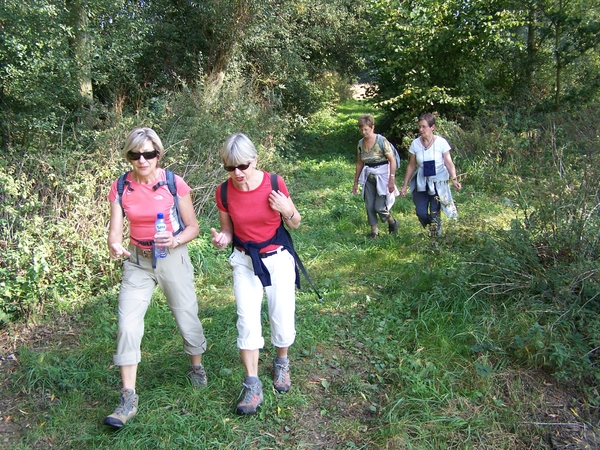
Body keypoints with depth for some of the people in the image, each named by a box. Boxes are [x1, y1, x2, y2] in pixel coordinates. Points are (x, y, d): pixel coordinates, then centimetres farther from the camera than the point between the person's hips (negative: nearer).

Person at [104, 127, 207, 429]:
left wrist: (175, 241, -24)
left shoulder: (174, 184, -11)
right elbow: (115, 232, -6)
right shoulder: (120, 188, -4)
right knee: (127, 323, -7)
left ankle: (197, 366, 38)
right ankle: (128, 398, 3)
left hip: (173, 257, -2)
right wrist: (114, 246, -29)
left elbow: (193, 226, -5)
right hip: (137, 260, 2)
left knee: (186, 317, 8)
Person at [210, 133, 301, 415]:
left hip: (278, 257, -1)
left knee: (283, 320, 5)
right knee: (247, 320, -5)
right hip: (245, 260, 1)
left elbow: (295, 224, -2)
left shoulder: (275, 183, -15)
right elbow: (228, 230, 3)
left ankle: (281, 364, 35)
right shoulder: (224, 192, -10)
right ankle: (252, 386, 7)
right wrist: (222, 239, -20)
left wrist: (288, 211, -24)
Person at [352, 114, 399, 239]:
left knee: (379, 207, -7)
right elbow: (359, 164, 11)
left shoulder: (382, 141, -14)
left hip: (382, 176, -5)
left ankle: (392, 223, 22)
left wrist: (392, 180, -17)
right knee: (369, 206, 3)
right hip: (368, 177, 5)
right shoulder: (361, 143, 3)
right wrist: (356, 182, 13)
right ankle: (374, 231, 17)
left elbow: (392, 160, -13)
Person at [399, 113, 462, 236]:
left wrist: (454, 179, -24)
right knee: (421, 212, -5)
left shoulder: (441, 142, -9)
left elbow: (449, 163, -8)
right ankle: (433, 227, 27)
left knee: (434, 213, -6)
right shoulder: (415, 144, -2)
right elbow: (411, 166, 5)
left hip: (438, 182, -2)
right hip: (422, 183, 3)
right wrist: (405, 185, 6)